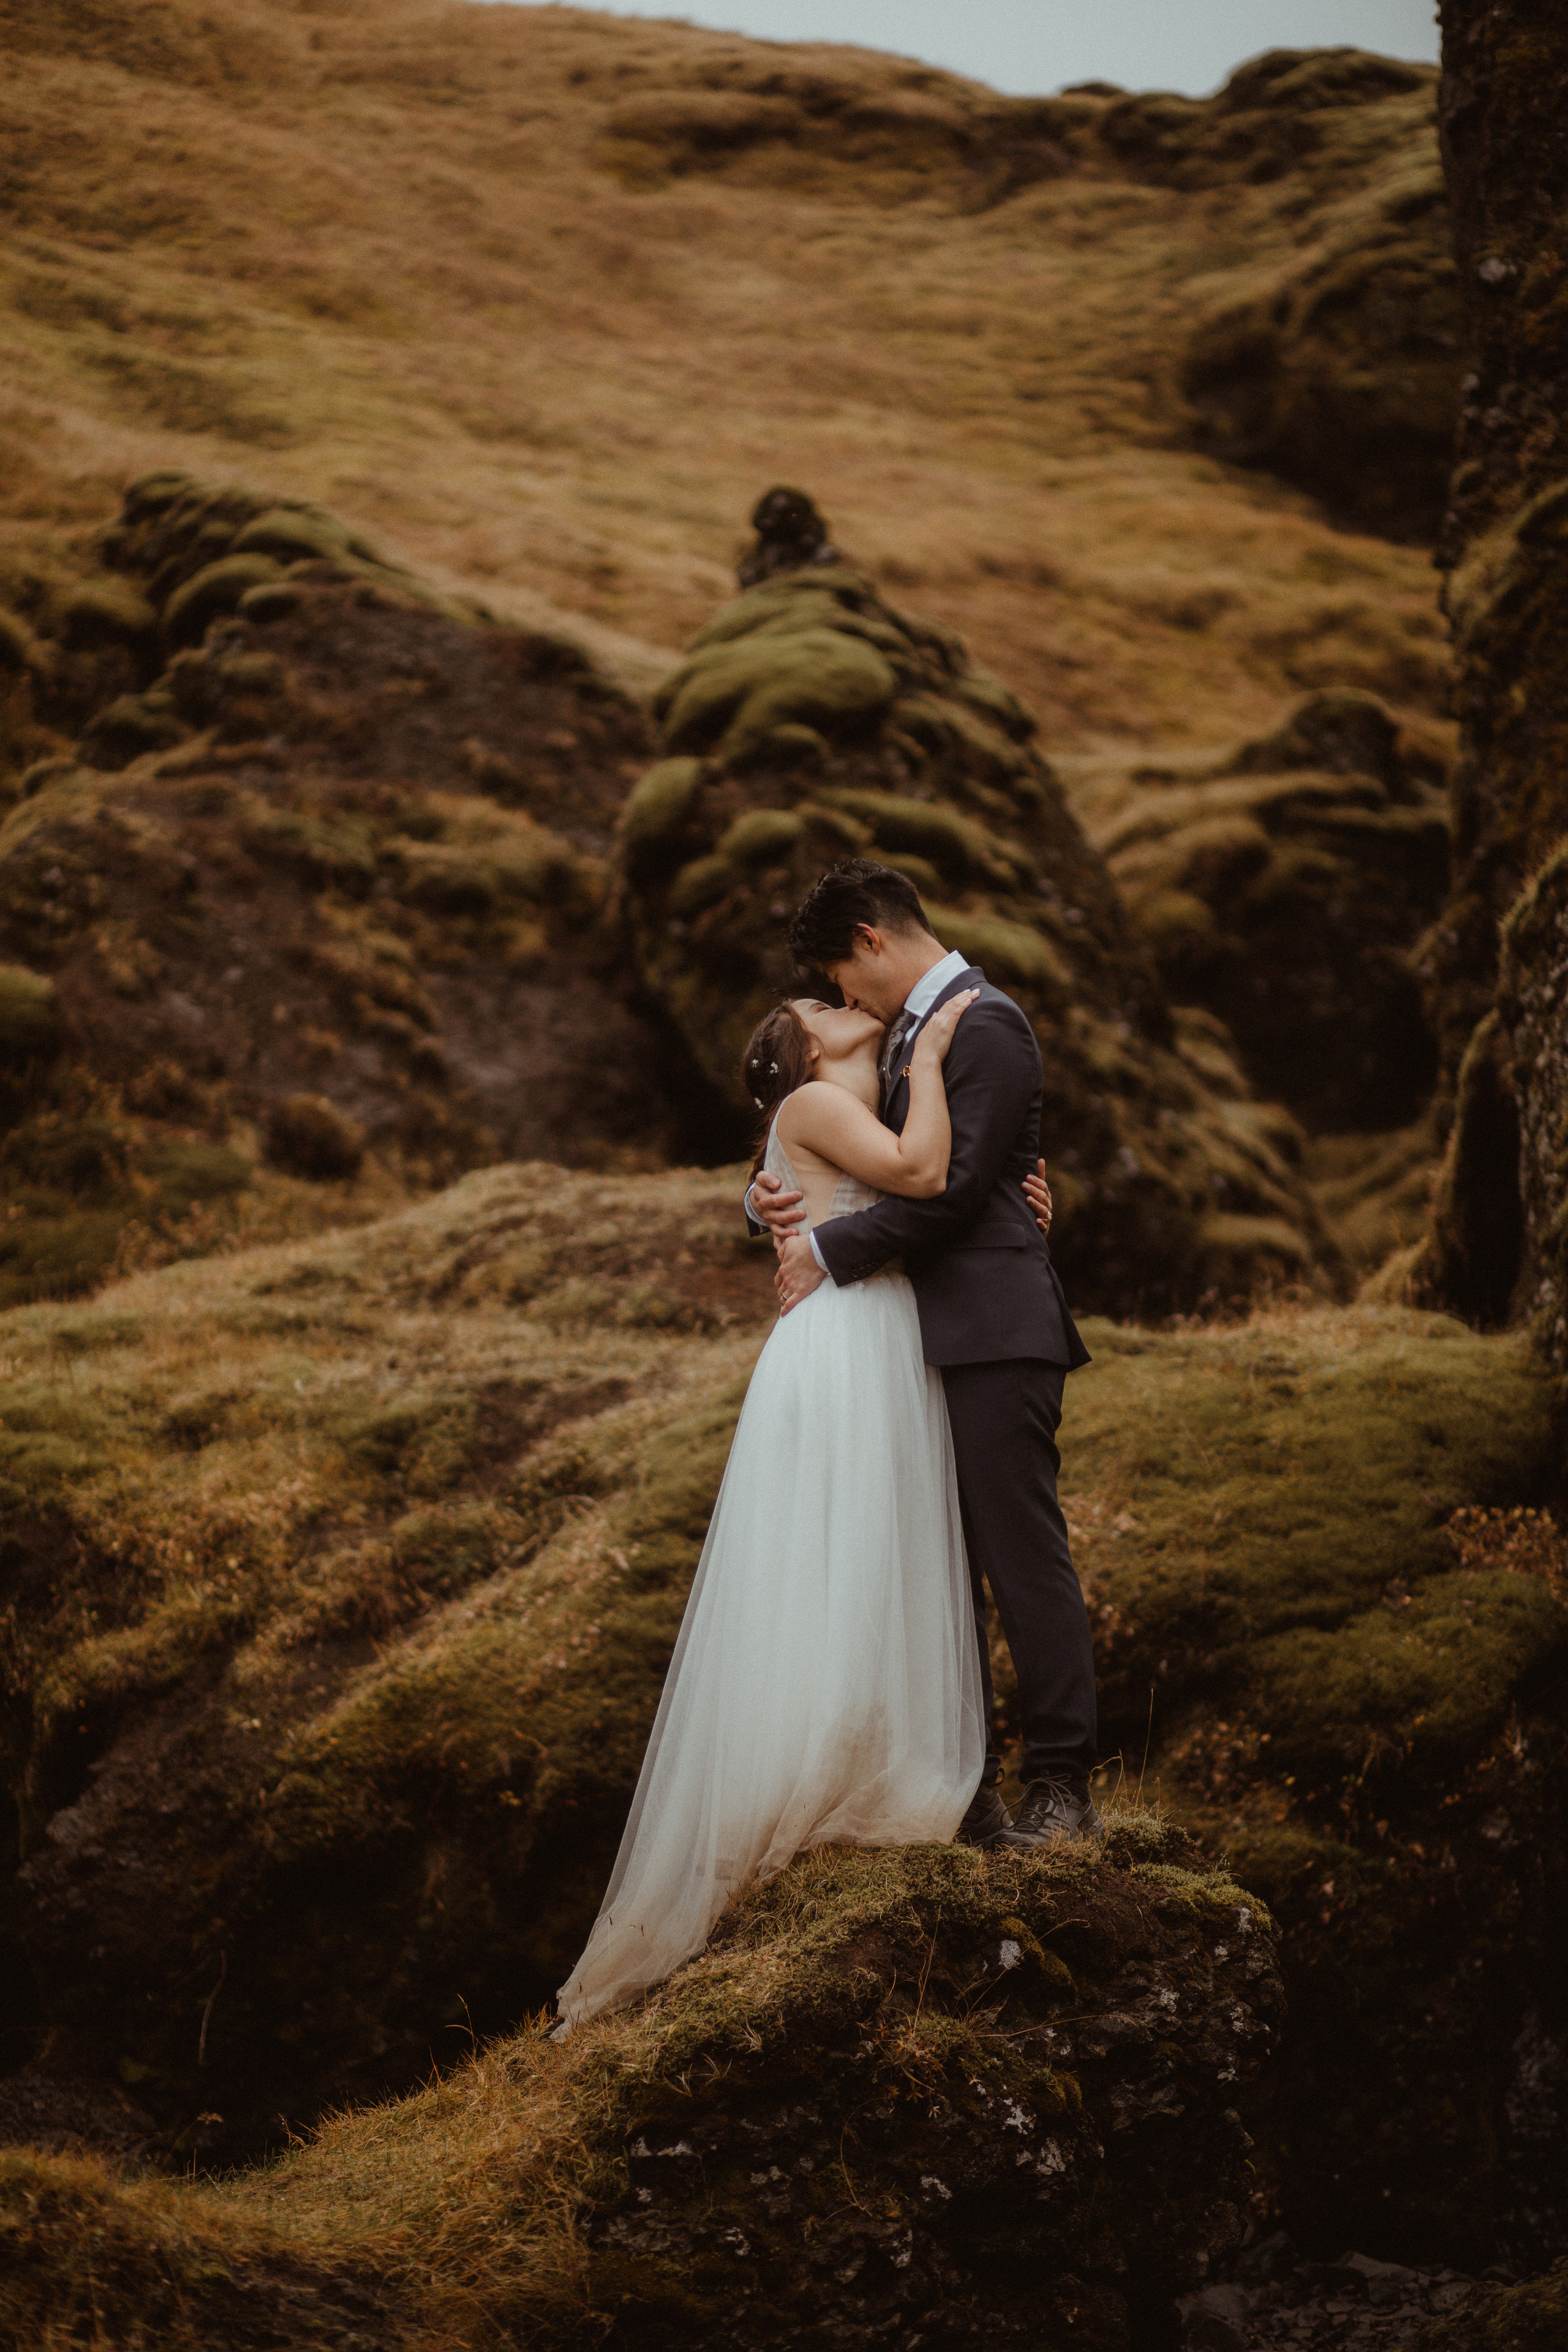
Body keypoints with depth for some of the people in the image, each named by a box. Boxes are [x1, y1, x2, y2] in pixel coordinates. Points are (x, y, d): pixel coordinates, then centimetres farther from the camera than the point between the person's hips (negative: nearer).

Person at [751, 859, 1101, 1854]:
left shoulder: (985, 1026, -10)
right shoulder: (912, 1031, 20)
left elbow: (955, 1186, -19)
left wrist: (828, 1251, -13)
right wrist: (781, 1196, 1)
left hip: (996, 1335, -10)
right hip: (933, 1340, 10)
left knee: (1026, 1555, -8)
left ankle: (1064, 1787, -5)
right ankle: (966, 1782, 15)